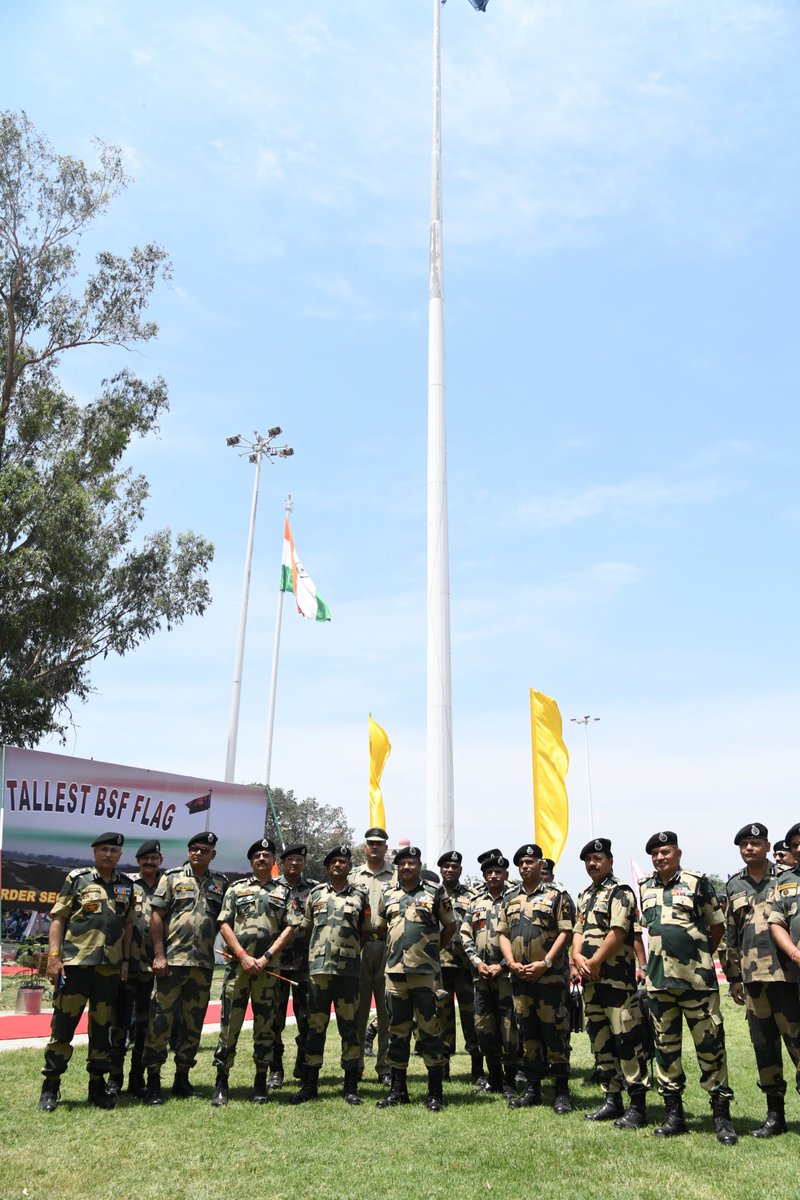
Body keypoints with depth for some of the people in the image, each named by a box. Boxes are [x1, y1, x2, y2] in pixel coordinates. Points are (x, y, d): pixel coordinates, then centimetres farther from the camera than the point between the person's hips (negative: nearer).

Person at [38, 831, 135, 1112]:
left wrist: (126, 959, 8)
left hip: (110, 967, 3)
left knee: (103, 1027, 9)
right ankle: (51, 1086, 13)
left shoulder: (127, 885, 12)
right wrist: (54, 956, -9)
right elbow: (57, 919, -1)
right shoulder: (77, 878, 2)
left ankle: (98, 1084, 20)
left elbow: (128, 924, 15)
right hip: (74, 962, -3)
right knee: (63, 1025, 0)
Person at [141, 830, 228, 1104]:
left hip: (203, 964, 4)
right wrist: (159, 955, -9)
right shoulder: (172, 878, 2)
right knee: (161, 1019, -2)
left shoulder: (221, 883, 10)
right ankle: (153, 1081, 8)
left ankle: (182, 1078, 22)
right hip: (171, 960, -3)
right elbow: (156, 916, -2)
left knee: (194, 1022, 10)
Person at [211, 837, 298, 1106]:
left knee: (265, 1025, 6)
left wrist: (266, 957, -8)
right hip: (237, 964, 0)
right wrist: (243, 956, -8)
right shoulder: (236, 888, 10)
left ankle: (261, 1083, 16)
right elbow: (224, 924, 3)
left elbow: (290, 928, 3)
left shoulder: (283, 892, 10)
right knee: (230, 1024, 0)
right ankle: (221, 1083, 10)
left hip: (268, 968, 1)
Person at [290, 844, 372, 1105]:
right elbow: (307, 928, 14)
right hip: (318, 967, 1)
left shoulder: (360, 896, 7)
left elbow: (365, 933, 12)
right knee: (315, 1025, 4)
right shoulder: (315, 893, 10)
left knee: (349, 1026, 3)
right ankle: (310, 1084, 12)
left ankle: (350, 1086, 12)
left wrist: (349, 951, 5)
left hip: (349, 969, -1)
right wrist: (317, 951, 7)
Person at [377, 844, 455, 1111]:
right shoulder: (388, 896, 11)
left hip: (425, 972, -4)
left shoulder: (435, 893, 1)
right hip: (395, 971, 4)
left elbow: (450, 926, 8)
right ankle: (398, 1089, 21)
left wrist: (433, 949, 6)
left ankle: (435, 1092, 7)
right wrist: (394, 950, 13)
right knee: (397, 1031, 10)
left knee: (429, 1031, -2)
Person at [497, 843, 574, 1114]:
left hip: (549, 976, -5)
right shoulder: (510, 900, 14)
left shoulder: (556, 896, 0)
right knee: (527, 1033, 11)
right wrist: (512, 963, -3)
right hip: (520, 977, 5)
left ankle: (562, 1092, 7)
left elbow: (565, 933, -7)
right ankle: (532, 1089, 21)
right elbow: (503, 934, 13)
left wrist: (545, 963, -14)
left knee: (554, 1033, -2)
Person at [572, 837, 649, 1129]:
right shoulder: (585, 896, 18)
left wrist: (594, 962, -14)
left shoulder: (620, 892, -7)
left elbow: (618, 932, -16)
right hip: (590, 981, 9)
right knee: (600, 1042, 13)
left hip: (617, 979, -8)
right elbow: (579, 930, 15)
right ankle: (611, 1100, 23)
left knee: (627, 1041, -6)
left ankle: (637, 1106, 1)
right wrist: (578, 957, -4)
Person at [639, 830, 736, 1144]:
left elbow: (717, 924, 5)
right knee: (665, 1046, 9)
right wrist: (643, 962, 12)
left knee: (710, 1045, -1)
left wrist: (701, 957, 8)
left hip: (697, 979, -4)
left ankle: (722, 1116, 10)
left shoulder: (696, 882, -2)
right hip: (657, 980, 4)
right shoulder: (644, 888, 10)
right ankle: (674, 1113, 20)